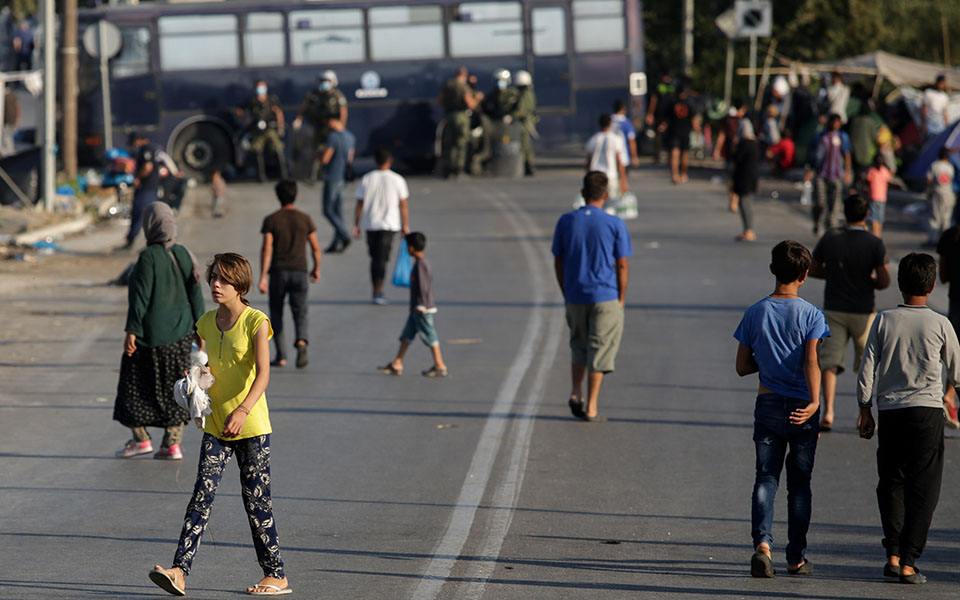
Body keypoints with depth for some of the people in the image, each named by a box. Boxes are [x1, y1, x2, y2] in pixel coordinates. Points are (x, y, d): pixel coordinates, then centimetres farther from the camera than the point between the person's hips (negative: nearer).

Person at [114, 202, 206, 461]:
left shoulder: (149, 257, -16)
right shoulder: (183, 255, 2)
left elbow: (140, 296, -17)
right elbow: (195, 294, 5)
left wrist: (131, 330, -14)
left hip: (152, 333, -6)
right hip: (180, 333, 6)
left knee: (135, 385, 10)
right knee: (175, 387, 10)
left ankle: (141, 439, 11)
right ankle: (172, 444, 9)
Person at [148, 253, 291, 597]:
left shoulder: (256, 322, -10)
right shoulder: (207, 323, 8)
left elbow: (263, 375, -19)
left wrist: (242, 410, -32)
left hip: (251, 426, -5)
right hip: (216, 425, 5)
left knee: (256, 501, 2)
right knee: (202, 494, -5)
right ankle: (180, 571, -13)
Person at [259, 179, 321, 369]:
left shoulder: (271, 220, -3)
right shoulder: (305, 219, 2)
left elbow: (266, 249, -10)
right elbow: (315, 247, 4)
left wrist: (263, 277, -11)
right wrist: (316, 268, 20)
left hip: (278, 272, -1)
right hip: (299, 271, 1)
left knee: (276, 314, 13)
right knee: (300, 313, 1)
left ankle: (281, 356, 13)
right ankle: (301, 342, -28)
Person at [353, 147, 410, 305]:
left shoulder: (366, 179, -1)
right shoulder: (397, 180, -4)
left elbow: (360, 205, 0)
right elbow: (403, 205, -2)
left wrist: (356, 225, 6)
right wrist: (405, 225, 6)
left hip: (370, 224, 2)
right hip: (389, 224, -2)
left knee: (375, 258, 14)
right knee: (382, 258, -3)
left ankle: (377, 291, 19)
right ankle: (378, 292, -10)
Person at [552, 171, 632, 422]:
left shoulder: (566, 222, 0)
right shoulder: (615, 224, -7)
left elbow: (558, 263, 5)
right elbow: (622, 266, -5)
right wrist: (621, 300, 5)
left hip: (575, 296, 3)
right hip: (605, 297, -3)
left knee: (579, 346, 21)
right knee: (600, 350, 4)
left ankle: (576, 393, 4)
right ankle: (591, 408, 3)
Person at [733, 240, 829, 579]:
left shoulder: (755, 313, 2)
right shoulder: (811, 315, -6)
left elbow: (742, 367, 5)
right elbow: (811, 361, -19)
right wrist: (814, 402, -28)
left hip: (767, 405, 1)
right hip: (801, 406, -1)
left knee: (766, 478, 3)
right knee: (799, 483, 9)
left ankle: (762, 543, -20)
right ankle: (796, 558, 13)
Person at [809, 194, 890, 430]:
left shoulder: (830, 238, -2)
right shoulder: (875, 244, -10)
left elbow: (813, 270, 5)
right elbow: (884, 281, -15)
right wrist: (870, 282, 6)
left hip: (833, 310, 1)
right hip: (863, 311, -1)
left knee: (829, 361, -3)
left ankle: (827, 411, -19)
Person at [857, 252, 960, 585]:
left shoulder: (884, 321, 1)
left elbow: (866, 370, 0)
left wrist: (865, 411, 10)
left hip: (889, 411, 2)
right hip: (927, 409, -2)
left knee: (891, 483, 15)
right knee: (923, 488, 1)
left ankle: (893, 554, 7)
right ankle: (908, 561, -4)